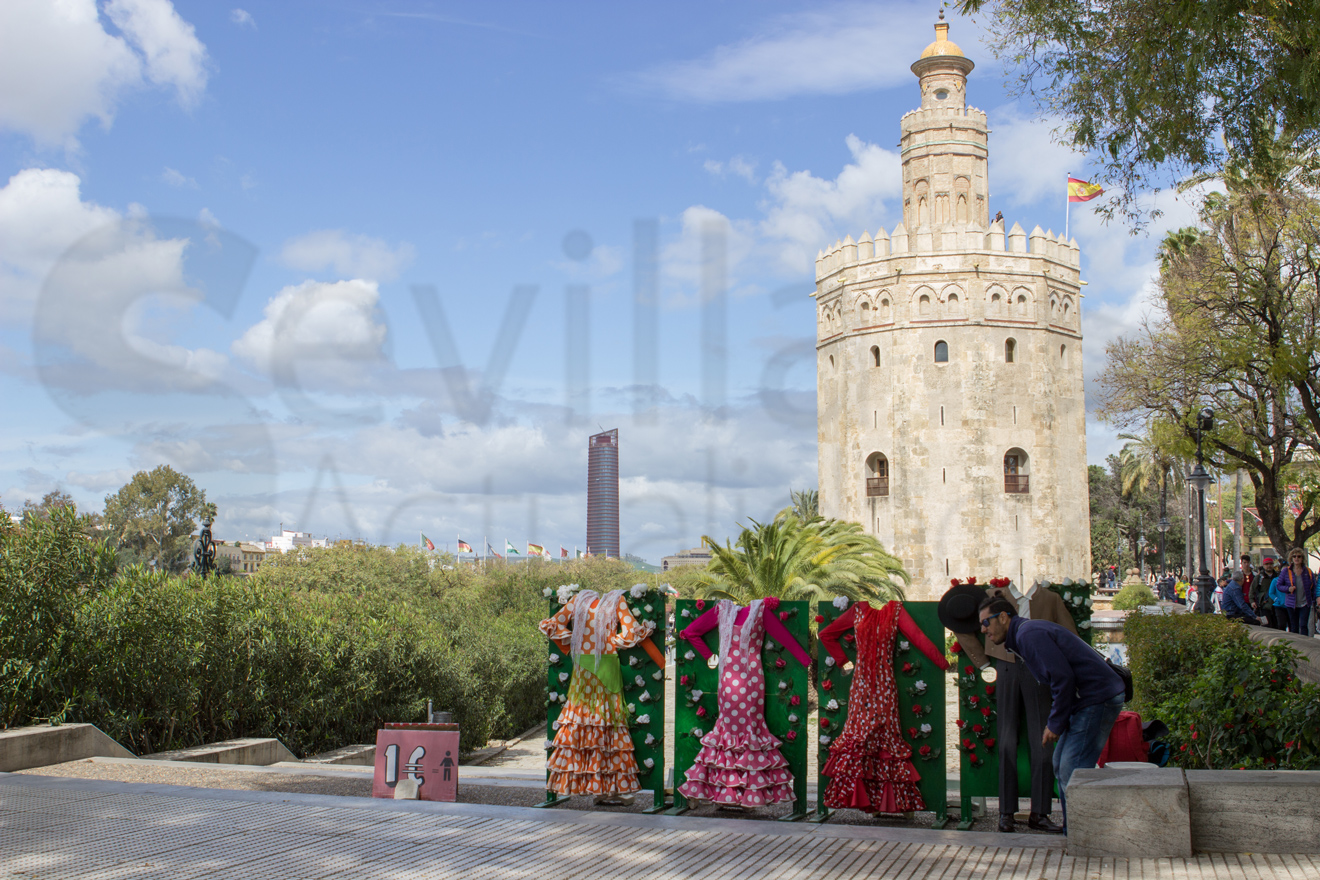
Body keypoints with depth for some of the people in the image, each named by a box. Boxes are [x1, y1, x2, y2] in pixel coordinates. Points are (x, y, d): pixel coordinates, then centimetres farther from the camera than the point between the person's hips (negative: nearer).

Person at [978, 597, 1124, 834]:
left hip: (1098, 697, -11)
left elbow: (1063, 677, -21)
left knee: (1072, 772, -12)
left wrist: (1055, 724, -13)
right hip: (1088, 700, 11)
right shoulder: (1026, 634, 19)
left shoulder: (1029, 634, -14)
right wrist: (1055, 722, 15)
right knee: (1061, 764, 14)